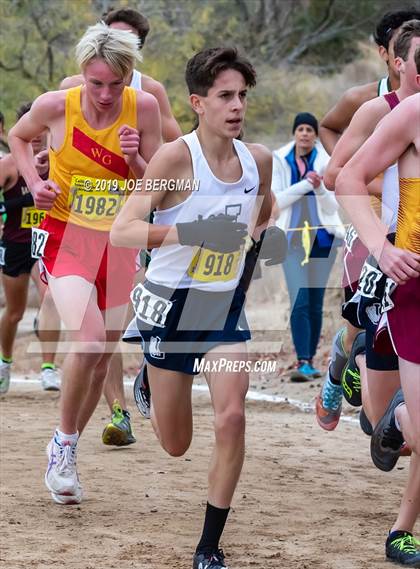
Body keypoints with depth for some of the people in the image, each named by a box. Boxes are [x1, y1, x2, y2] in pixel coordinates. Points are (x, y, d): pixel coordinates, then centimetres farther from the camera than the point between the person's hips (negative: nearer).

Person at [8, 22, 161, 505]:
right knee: (88, 337, -25)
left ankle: (64, 450, 30)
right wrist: (33, 182, -3)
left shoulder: (144, 108, -7)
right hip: (66, 237, -3)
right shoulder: (55, 106, -11)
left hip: (119, 244, 3)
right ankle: (65, 446, -6)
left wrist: (136, 161, -19)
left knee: (102, 358, 9)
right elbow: (18, 136, 12)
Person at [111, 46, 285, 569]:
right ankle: (148, 387, 48)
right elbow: (121, 232, -26)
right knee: (175, 445, 10)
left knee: (231, 417, -17)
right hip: (172, 305, -3)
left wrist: (267, 239, 0)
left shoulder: (259, 160, -2)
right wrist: (190, 233, -39)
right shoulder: (175, 158, -19)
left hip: (226, 306, 3)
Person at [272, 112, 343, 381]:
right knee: (300, 302, -13)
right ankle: (302, 362, -17)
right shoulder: (280, 161, 0)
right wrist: (304, 185, -19)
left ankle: (310, 361, 15)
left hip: (322, 238, 1)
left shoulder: (325, 163, -2)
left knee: (316, 303, 5)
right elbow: (276, 201, -6)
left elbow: (332, 207, -3)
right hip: (293, 238, -1)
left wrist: (319, 188, -23)